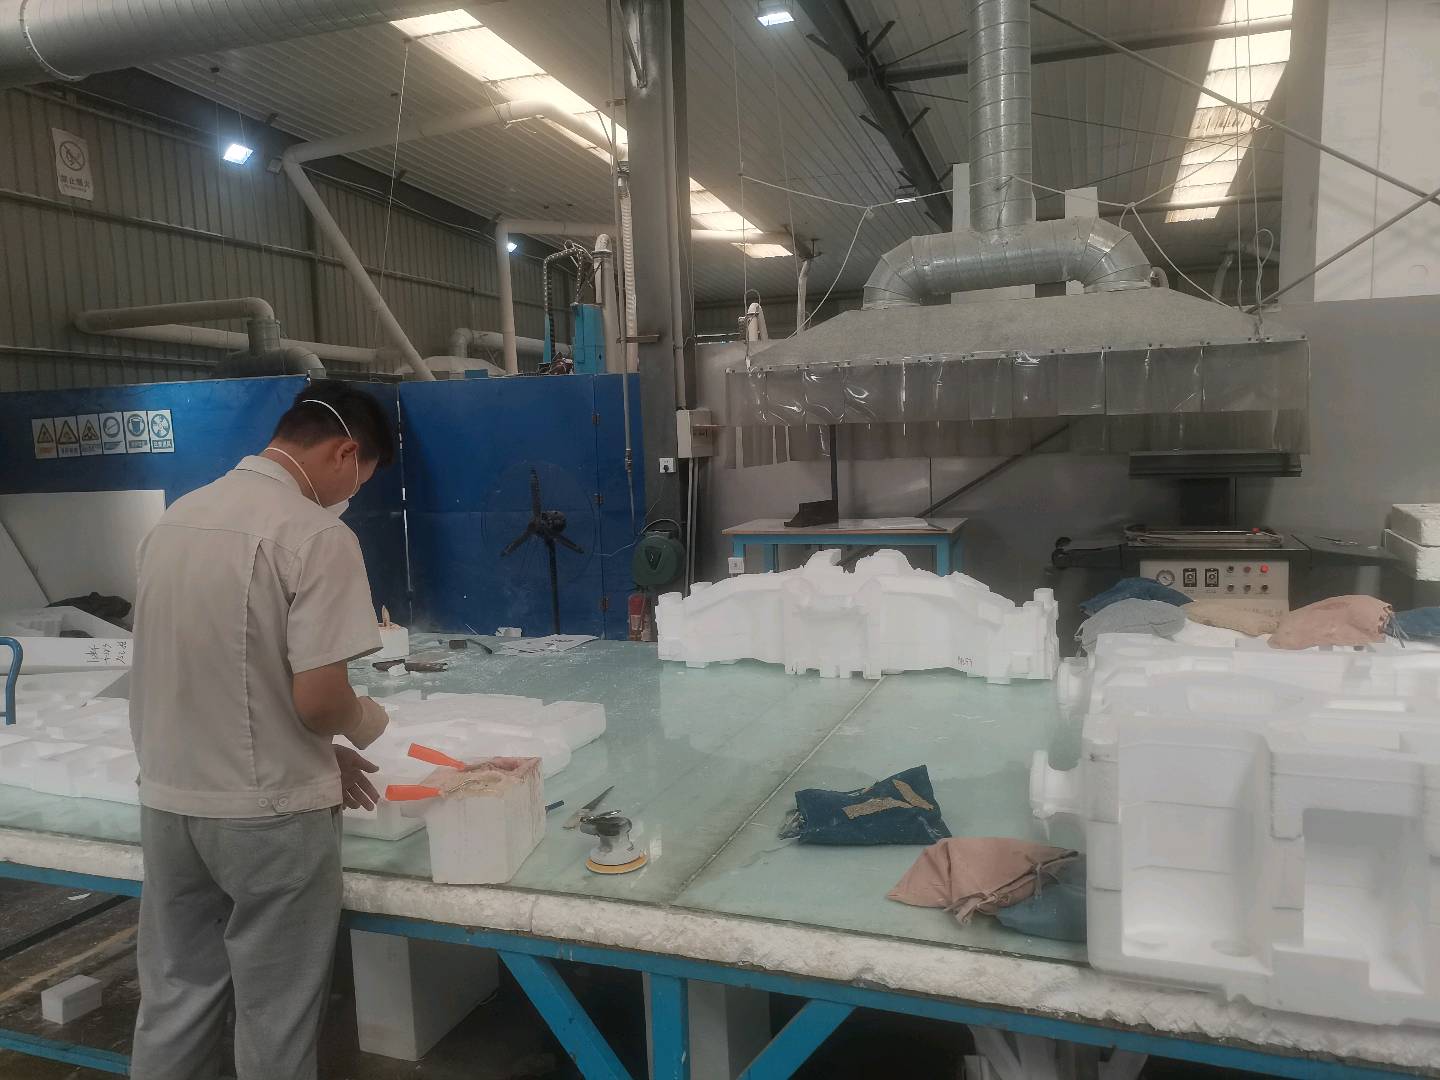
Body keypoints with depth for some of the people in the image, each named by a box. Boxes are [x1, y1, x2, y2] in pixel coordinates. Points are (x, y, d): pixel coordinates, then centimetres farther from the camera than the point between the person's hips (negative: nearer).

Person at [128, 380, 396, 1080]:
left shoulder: (177, 517, 5)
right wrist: (366, 724, 1)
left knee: (174, 1001, 20)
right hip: (267, 814, -7)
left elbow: (200, 674, 10)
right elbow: (316, 699, -23)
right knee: (273, 1022, 11)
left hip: (168, 800, 7)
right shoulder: (317, 536, -18)